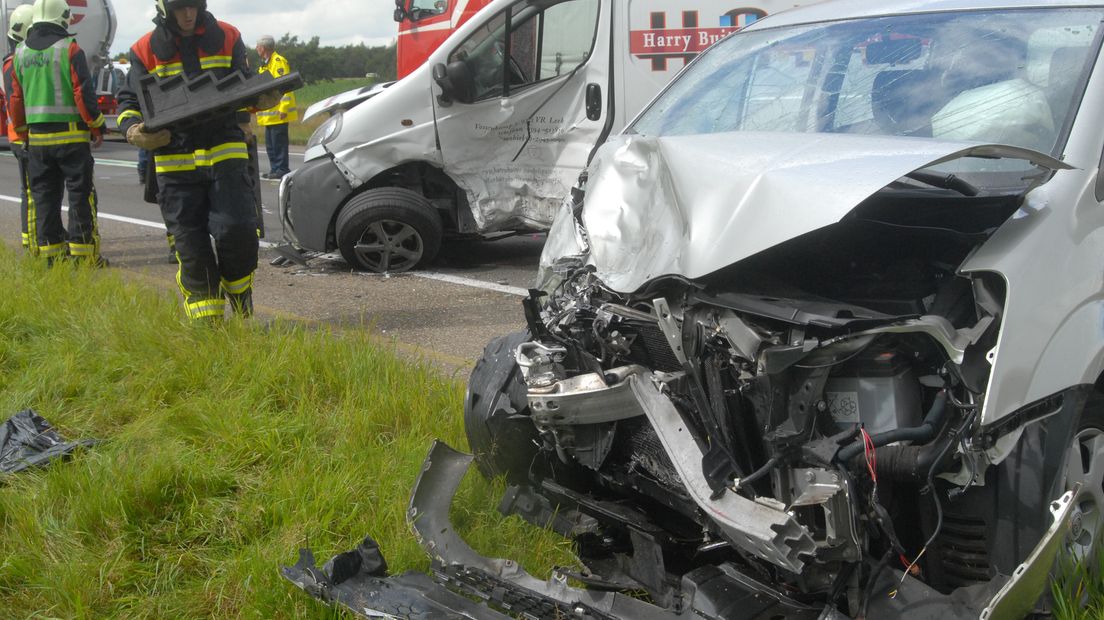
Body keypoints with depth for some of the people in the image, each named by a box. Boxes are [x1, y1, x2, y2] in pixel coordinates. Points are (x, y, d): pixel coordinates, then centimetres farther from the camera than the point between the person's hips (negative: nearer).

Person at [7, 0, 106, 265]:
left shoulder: (20, 54, 9)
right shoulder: (69, 49, -8)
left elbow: (15, 100, 13)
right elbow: (83, 93, -12)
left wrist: (23, 133, 23)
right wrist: (97, 127, -3)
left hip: (37, 137, 5)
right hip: (71, 135, -5)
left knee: (43, 195, 10)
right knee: (80, 193, 0)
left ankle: (49, 250, 12)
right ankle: (82, 250, -1)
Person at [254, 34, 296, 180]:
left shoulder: (279, 62, -10)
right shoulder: (265, 64, 20)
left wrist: (283, 108, -22)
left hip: (278, 112, -10)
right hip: (269, 113, 10)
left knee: (278, 141, -8)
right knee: (270, 142, 11)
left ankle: (282, 169, -4)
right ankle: (274, 169, 17)